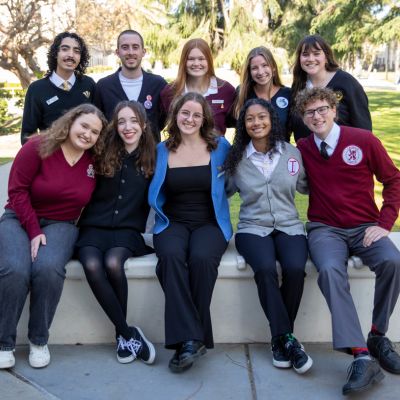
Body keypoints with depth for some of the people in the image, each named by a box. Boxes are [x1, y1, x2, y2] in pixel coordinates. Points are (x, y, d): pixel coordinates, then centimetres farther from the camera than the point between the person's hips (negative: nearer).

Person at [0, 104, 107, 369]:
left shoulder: (95, 161, 0)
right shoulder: (38, 147, -9)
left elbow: (91, 200, 14)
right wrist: (34, 230, -15)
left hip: (61, 225, 1)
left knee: (48, 268, -32)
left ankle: (39, 340, -11)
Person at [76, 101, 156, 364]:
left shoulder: (152, 158, 7)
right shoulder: (104, 154, 8)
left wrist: (147, 226, -4)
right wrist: (82, 220, -2)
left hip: (128, 229, -1)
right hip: (95, 226, 1)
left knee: (113, 263, -33)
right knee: (92, 266, -31)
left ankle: (122, 335, -14)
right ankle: (128, 332, -19)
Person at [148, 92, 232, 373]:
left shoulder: (220, 147, 7)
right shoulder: (161, 150, 10)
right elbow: (156, 193, 18)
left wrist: (219, 182, 1)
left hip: (210, 223, -1)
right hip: (172, 222, 1)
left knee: (202, 258, -34)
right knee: (171, 256, -34)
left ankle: (193, 338, -21)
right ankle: (189, 338, -31)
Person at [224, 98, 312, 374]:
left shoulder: (292, 153, 7)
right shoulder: (237, 158, 5)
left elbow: (306, 187, 19)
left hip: (289, 226, 1)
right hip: (253, 228, -1)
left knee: (295, 268, -31)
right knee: (265, 268, -33)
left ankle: (280, 338, -9)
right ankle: (287, 339, -18)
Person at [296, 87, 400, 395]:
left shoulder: (364, 140, -1)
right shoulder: (303, 149, 5)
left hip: (365, 227, 0)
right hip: (326, 229, 0)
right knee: (330, 270, -34)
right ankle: (361, 356, -35)